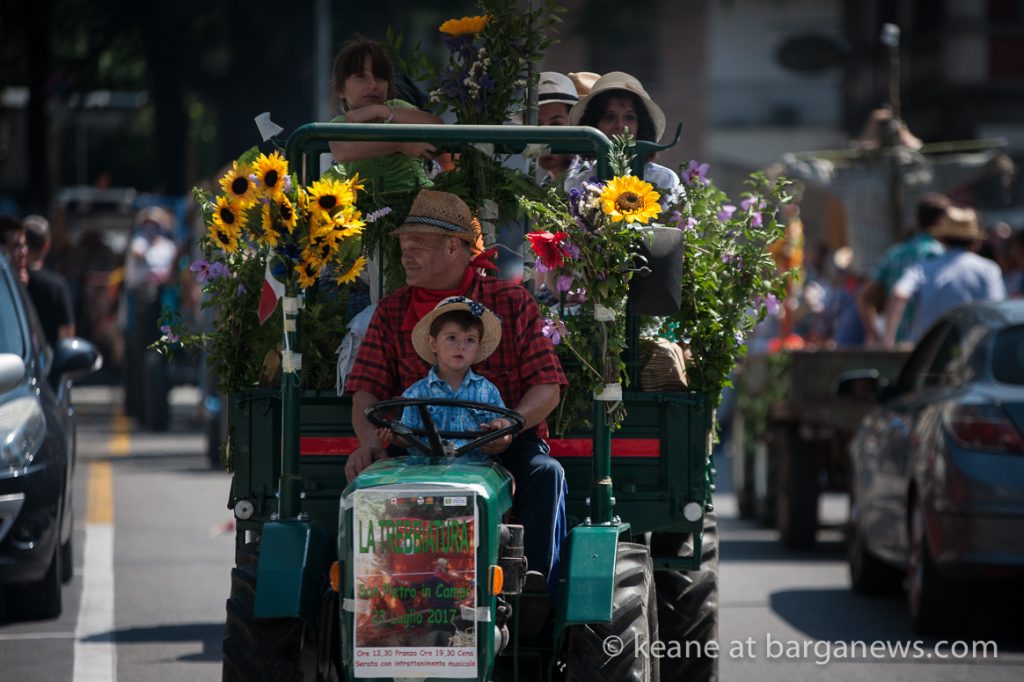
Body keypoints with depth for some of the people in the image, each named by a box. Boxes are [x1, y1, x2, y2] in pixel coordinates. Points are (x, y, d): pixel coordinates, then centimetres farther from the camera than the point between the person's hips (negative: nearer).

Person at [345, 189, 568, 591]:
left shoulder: (512, 303, 5)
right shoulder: (391, 312, 11)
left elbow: (547, 387, 0)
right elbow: (367, 391, 4)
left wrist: (511, 424, -21)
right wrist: (369, 441, -18)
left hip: (503, 447, -1)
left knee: (544, 472, -33)